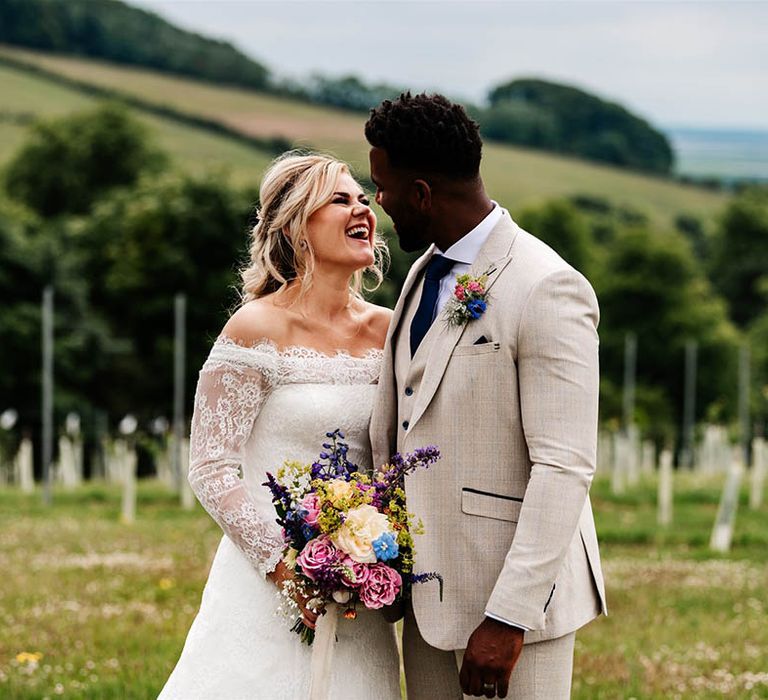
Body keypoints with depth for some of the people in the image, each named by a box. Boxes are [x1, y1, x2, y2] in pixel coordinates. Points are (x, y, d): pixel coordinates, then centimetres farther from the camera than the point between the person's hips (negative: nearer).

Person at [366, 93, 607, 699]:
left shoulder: (547, 290, -16)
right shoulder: (426, 274, 12)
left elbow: (565, 468, -20)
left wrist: (509, 618, -23)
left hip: (513, 593, -8)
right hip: (429, 590, 8)